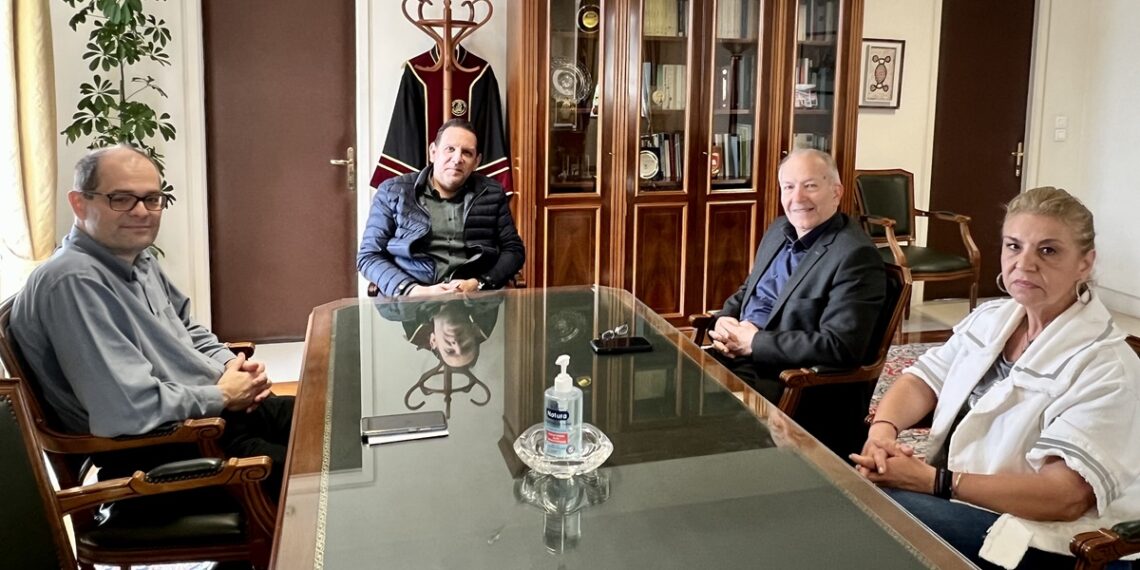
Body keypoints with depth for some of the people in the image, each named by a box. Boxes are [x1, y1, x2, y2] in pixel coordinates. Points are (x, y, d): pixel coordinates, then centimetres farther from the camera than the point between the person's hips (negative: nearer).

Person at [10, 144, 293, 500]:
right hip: (154, 456, -9)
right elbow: (129, 406, -29)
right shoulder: (73, 281, -21)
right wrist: (222, 396, -15)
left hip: (219, 407, 10)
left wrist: (232, 365, 4)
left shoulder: (140, 258, 9)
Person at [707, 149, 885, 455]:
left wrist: (753, 343, -20)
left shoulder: (855, 255, -16)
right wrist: (725, 321, -3)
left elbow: (840, 347, -23)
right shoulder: (779, 231, 10)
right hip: (738, 357, 8)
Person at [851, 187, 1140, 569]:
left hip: (1033, 539, -7)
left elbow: (1064, 497, -23)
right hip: (956, 506, 7)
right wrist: (882, 429, -14)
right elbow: (922, 381, 9)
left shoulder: (1105, 366, -15)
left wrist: (933, 481, -26)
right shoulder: (989, 319, 9)